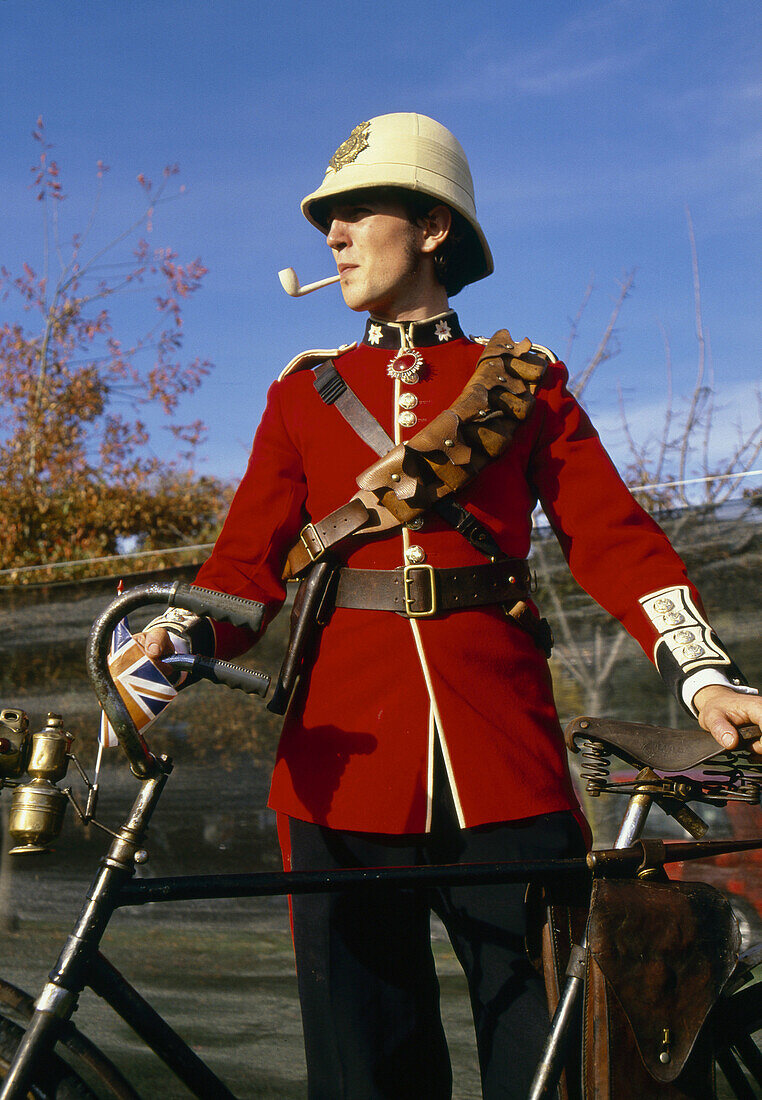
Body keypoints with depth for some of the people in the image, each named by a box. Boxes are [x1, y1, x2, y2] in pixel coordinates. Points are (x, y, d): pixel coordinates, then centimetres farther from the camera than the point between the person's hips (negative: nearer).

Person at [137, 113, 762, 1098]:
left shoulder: (526, 382, 13)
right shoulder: (305, 392, 17)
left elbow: (613, 538, 5)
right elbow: (249, 563, 9)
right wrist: (179, 639, -13)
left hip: (503, 762, -1)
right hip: (348, 761, 1)